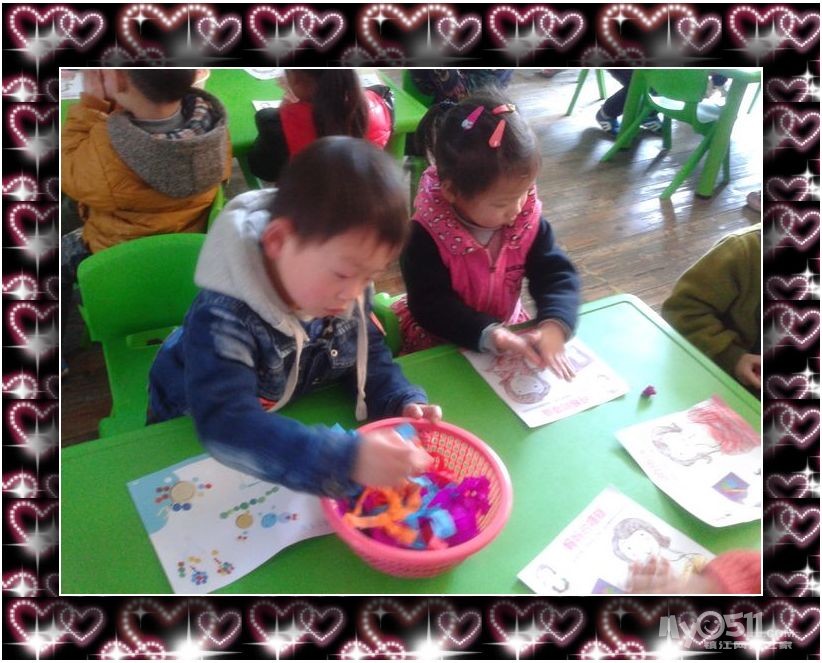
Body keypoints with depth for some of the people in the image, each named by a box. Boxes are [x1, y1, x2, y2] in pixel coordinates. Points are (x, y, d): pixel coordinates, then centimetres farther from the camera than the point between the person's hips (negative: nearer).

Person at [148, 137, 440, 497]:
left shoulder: (347, 291, -19)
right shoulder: (222, 319, -38)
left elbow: (368, 355, -3)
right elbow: (227, 427, -48)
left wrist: (403, 401, -23)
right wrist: (347, 459, -58)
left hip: (291, 422, 4)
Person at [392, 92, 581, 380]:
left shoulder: (527, 219, -11)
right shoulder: (426, 236, -25)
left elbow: (556, 274, -12)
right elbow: (430, 304, -26)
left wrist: (554, 325, -33)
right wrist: (490, 334, -39)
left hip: (508, 330, 4)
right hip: (438, 344, -4)